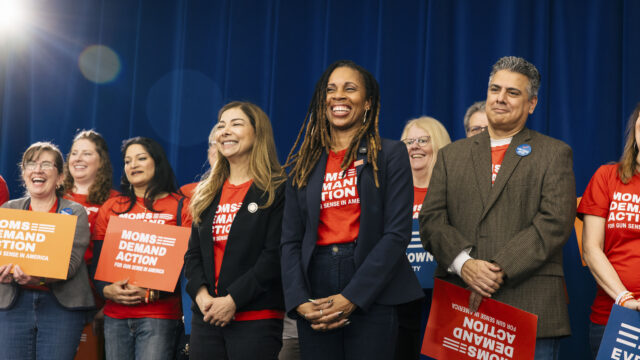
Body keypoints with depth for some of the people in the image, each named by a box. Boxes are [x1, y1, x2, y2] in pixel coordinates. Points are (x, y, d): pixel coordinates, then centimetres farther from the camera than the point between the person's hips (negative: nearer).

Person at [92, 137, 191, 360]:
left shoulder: (181, 207, 4)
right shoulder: (111, 208, 14)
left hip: (159, 315, -3)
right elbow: (96, 261, 13)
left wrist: (151, 293, -13)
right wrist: (106, 289, -7)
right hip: (115, 316, 3)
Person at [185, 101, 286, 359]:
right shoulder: (206, 194, 16)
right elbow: (193, 253, 13)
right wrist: (200, 293, -6)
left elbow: (275, 255, -11)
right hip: (206, 317, 5)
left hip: (255, 319, -5)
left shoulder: (277, 191, -3)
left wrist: (233, 300, -16)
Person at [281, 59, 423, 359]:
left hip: (372, 298, -3)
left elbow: (398, 232, -6)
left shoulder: (390, 154, 2)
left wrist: (351, 298, -14)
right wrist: (299, 301, -9)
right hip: (315, 291, 3)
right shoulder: (303, 164, 12)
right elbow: (290, 240, 7)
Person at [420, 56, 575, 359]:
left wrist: (499, 269, -14)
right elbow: (431, 219, 8)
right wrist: (464, 263, -11)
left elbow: (555, 222, -4)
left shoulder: (554, 154, 9)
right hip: (460, 307, 3)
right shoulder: (451, 155, 18)